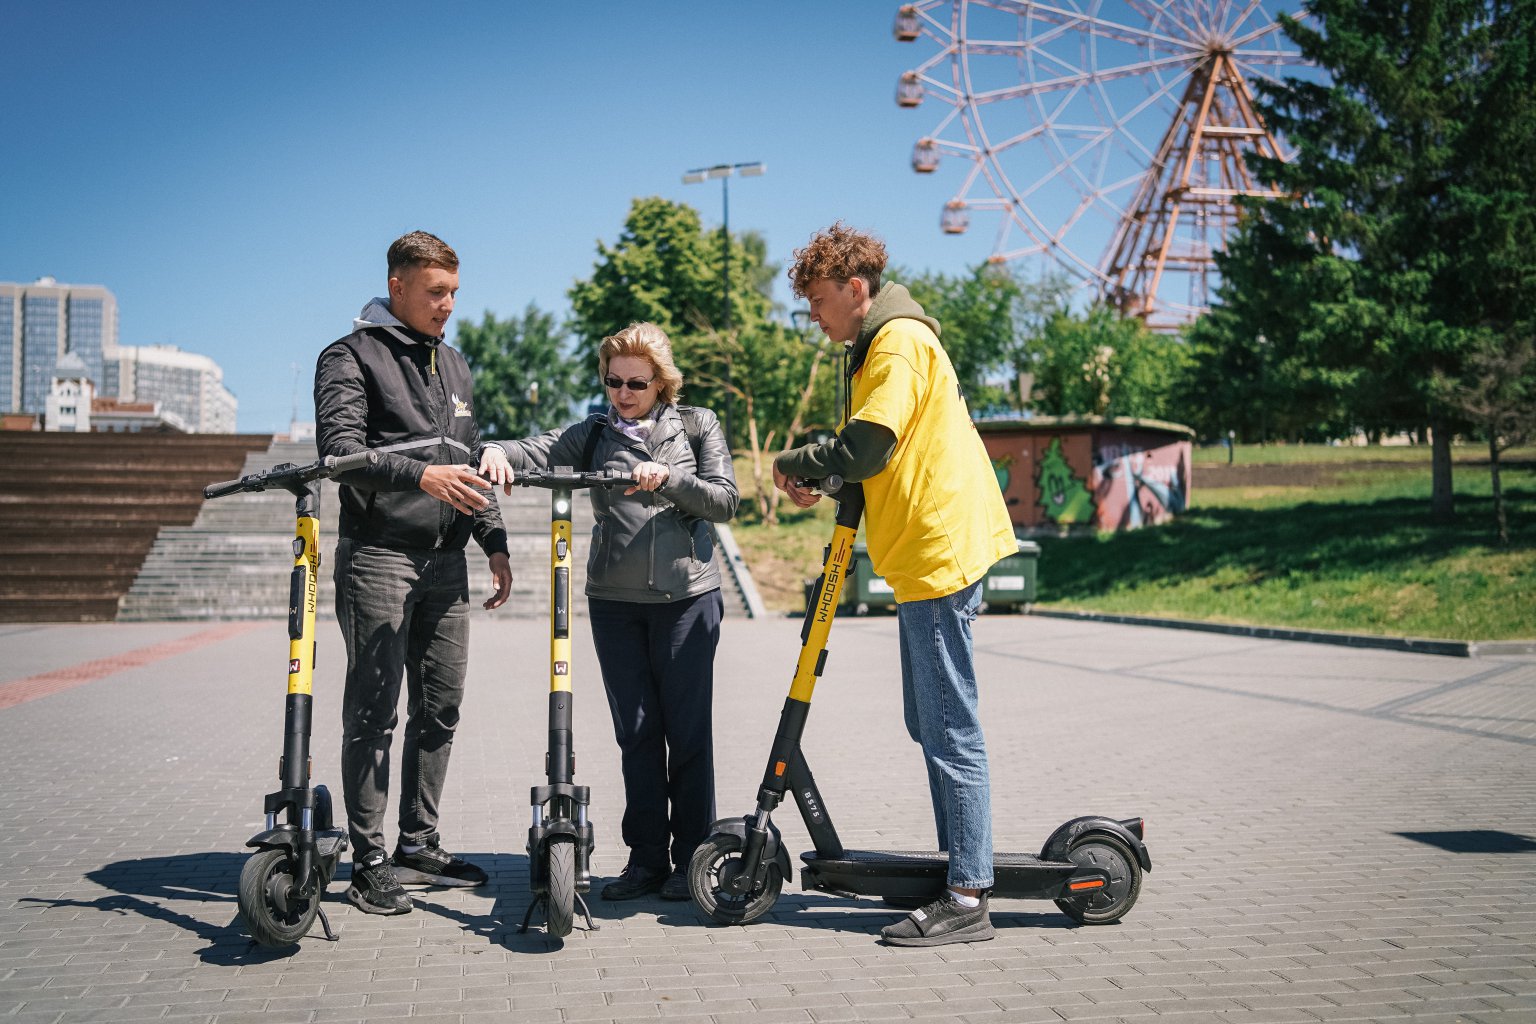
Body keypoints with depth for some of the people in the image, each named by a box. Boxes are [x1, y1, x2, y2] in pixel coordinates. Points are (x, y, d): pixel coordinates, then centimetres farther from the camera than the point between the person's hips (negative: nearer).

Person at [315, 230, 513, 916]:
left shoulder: (452, 365, 20)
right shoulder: (352, 357, -2)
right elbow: (340, 448, -16)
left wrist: (494, 543, 16)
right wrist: (422, 475, -29)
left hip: (445, 562, 7)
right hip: (378, 557, -7)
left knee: (440, 709, 9)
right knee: (374, 712, -4)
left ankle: (419, 846, 19)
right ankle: (370, 861, 3)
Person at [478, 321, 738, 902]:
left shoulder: (696, 426, 7)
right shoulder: (595, 434, 11)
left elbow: (725, 501, -1)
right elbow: (541, 450, -4)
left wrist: (667, 479, -16)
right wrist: (497, 451, -26)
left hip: (686, 597, -2)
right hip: (614, 601, 2)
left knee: (688, 731, 1)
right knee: (636, 733, 6)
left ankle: (691, 859, 12)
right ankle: (646, 859, 15)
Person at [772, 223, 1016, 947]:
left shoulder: (899, 342, -11)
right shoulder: (878, 345, 21)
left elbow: (865, 447, -22)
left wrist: (792, 465, -5)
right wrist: (821, 483, 9)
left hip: (939, 554, -11)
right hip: (926, 555, 11)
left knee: (950, 730, -9)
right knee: (931, 724, 15)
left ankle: (967, 900, -5)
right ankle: (958, 864, 25)